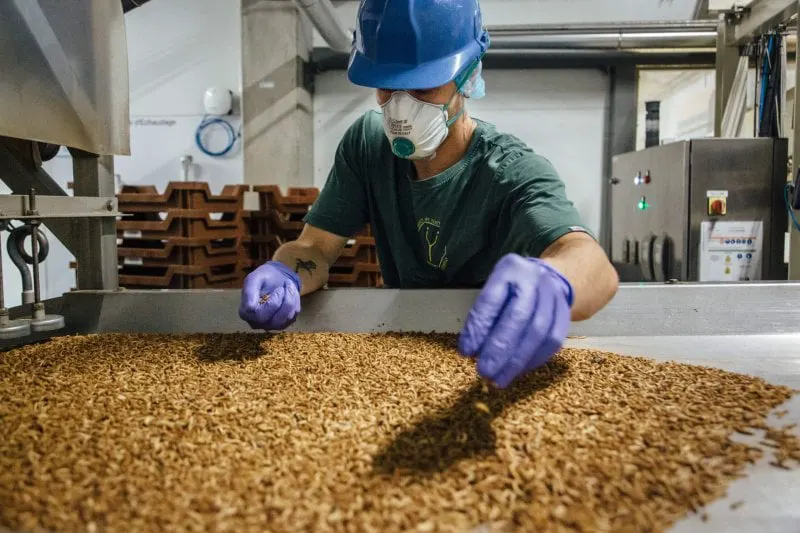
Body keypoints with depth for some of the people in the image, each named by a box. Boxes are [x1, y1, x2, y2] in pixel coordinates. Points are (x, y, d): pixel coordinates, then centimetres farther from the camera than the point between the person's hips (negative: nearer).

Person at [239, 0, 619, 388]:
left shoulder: (514, 173, -21)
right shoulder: (366, 143, -7)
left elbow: (593, 263, -38)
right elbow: (314, 248, -9)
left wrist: (551, 280, -63)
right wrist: (283, 275, -34)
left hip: (491, 358, 0)